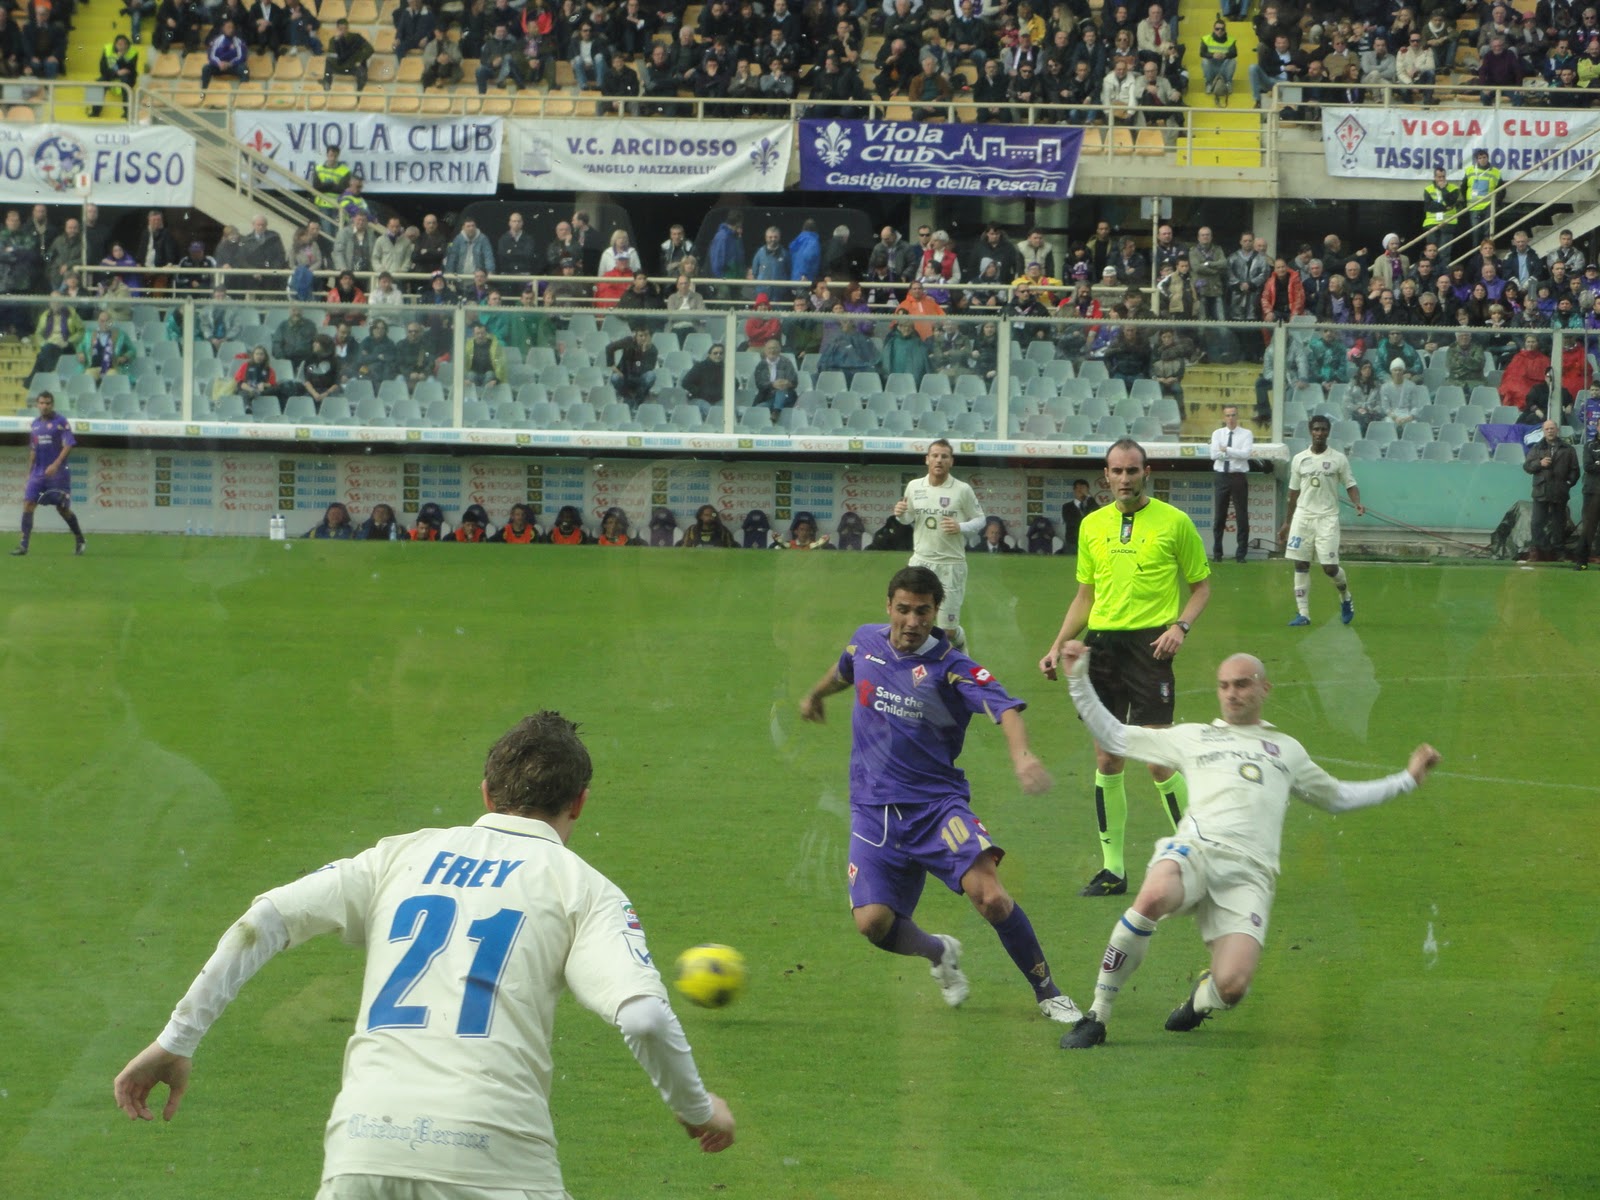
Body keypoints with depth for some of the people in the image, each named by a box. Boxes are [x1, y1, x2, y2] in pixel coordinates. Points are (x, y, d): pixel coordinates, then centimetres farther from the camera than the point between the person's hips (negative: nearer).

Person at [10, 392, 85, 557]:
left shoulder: (61, 422, -6)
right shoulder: (36, 424, 13)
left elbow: (68, 446, -14)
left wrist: (56, 465, -25)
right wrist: (29, 474, 18)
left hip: (58, 473, -5)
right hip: (38, 473, 5)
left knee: (63, 509, 1)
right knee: (28, 503, -10)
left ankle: (80, 541, 22)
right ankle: (23, 544, -11)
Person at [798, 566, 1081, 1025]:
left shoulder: (952, 669, -11)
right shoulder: (866, 642, 5)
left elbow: (1005, 707, -27)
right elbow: (843, 672, 30)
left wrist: (1022, 754, -48)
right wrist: (815, 695, 51)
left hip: (937, 804, -4)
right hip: (874, 810, 4)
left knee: (990, 895, -24)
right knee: (873, 921, -12)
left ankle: (1047, 992, -4)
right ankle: (939, 953, 23)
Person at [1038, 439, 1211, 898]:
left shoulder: (1174, 522, 0)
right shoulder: (1092, 525, 13)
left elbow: (1201, 585, 6)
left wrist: (1181, 626, -11)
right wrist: (1058, 647, 11)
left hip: (1149, 644, -4)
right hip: (1102, 644, 5)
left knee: (1159, 761, -9)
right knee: (1106, 761, 4)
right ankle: (1112, 868, 10)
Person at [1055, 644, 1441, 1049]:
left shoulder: (1287, 750, 31)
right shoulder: (1193, 738, 27)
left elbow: (1337, 797, 43)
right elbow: (1114, 735, 29)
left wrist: (1407, 778, 39)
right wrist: (1079, 679, 21)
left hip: (1249, 874, 1)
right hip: (1195, 849, -1)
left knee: (1232, 985, -24)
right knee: (1154, 897, -40)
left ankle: (1201, 998, 18)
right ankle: (1096, 1017, -26)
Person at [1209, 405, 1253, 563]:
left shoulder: (1246, 434, 2)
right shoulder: (1217, 434, 8)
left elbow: (1246, 454, -13)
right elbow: (1214, 454, -6)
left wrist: (1227, 450, -13)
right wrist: (1235, 453, -10)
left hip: (1239, 477, -2)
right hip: (1222, 477, 2)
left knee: (1242, 516, -1)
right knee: (1219, 516, 6)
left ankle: (1240, 554, 6)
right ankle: (1217, 553, 14)